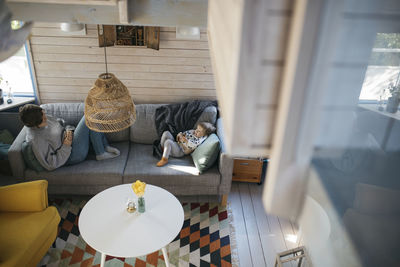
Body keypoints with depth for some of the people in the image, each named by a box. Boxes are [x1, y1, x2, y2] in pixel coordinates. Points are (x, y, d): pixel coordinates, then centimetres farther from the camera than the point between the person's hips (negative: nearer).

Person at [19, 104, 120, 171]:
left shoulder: (44, 119, -2)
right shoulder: (36, 140, -26)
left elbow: (59, 122, 18)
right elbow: (50, 165, -24)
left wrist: (68, 131, -3)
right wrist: (66, 146, -24)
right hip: (73, 155, -9)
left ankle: (105, 146, 1)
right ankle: (100, 154, -10)